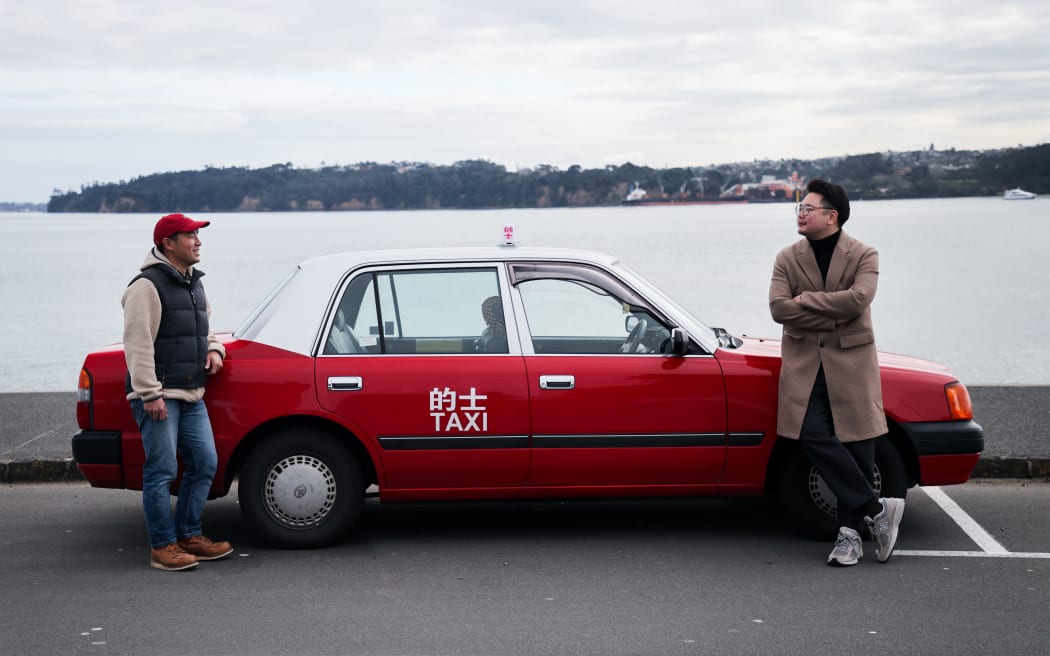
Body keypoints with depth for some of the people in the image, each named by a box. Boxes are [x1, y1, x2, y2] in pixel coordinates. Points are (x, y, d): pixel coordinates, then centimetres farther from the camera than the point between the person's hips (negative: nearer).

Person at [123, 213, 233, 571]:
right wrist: (150, 394, -21)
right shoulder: (148, 285, -12)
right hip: (158, 396, -9)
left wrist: (214, 349, 9)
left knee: (204, 464, 9)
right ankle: (163, 547, 3)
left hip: (192, 395, 9)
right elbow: (137, 343, -17)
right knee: (162, 471, -6)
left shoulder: (194, 283, 16)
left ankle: (189, 535, 20)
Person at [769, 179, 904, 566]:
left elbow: (858, 299, -19)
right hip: (804, 363, 2)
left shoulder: (863, 256, -1)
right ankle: (877, 510, -1)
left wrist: (804, 299, -13)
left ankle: (850, 532, 13)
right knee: (813, 436, -13)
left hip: (850, 361, -1)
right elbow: (778, 308, -9)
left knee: (855, 445, 0)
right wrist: (834, 315, -14)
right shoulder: (788, 258, 5)